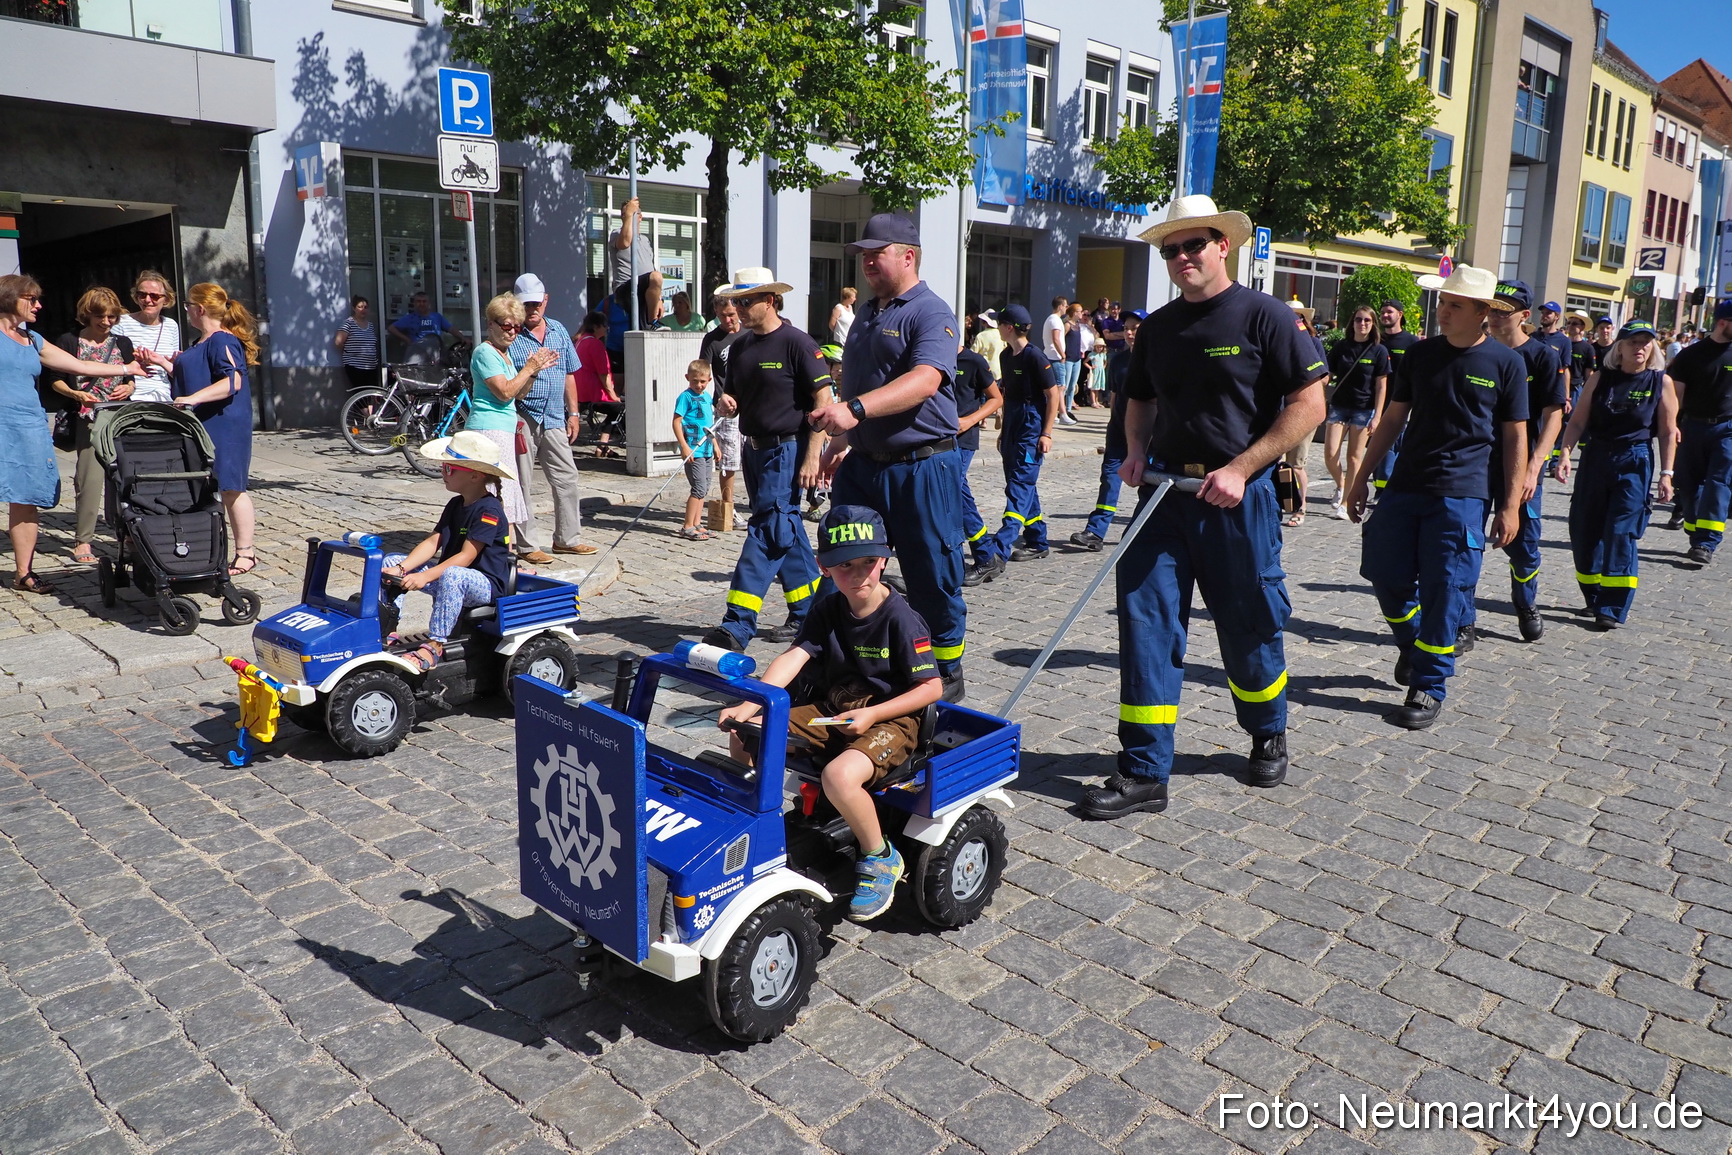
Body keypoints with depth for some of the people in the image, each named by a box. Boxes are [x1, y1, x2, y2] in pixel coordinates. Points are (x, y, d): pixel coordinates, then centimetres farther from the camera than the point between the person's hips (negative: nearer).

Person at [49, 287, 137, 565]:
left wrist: (128, 388, -3)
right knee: (90, 477, -8)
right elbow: (56, 380, 6)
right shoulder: (69, 342, 4)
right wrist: (77, 394, -13)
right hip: (87, 420, -3)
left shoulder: (122, 343, 14)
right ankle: (82, 540, -1)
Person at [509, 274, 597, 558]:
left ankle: (567, 538, 18)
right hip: (523, 418, -5)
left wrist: (573, 413, 14)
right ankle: (528, 544, 8)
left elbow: (569, 375, 17)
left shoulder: (559, 331, 12)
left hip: (554, 418, 5)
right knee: (523, 484, 1)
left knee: (567, 478, 7)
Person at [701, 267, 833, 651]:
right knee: (787, 533, 13)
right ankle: (809, 613, 23)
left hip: (786, 450, -8)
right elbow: (733, 400, 22)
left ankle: (737, 625, -12)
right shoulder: (740, 347, 12)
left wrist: (812, 457, -18)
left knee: (766, 533, -11)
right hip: (753, 449, 8)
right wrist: (725, 403, -3)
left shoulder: (796, 343, -10)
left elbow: (823, 401, -13)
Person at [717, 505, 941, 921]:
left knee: (839, 775, -35)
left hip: (889, 719, -6)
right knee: (745, 737, -7)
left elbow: (931, 688, -13)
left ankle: (881, 859, -7)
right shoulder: (830, 609, 2)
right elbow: (793, 657, -11)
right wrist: (749, 706, -25)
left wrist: (870, 715, -20)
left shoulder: (901, 619, -14)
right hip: (832, 711, 7)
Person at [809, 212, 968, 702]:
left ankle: (947, 678, 20)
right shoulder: (866, 314, 16)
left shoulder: (931, 313, -11)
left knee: (933, 581, 2)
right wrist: (841, 438, 23)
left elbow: (925, 380, -28)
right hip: (862, 464, 8)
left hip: (922, 466, -8)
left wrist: (856, 409, -37)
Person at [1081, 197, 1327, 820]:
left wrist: (1240, 469, -16)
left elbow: (1309, 403, -8)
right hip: (1164, 491, 4)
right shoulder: (1157, 327, 11)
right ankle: (1144, 771, 2)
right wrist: (1136, 453, 2)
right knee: (1145, 622, -4)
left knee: (1249, 628, 9)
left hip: (1238, 495, -4)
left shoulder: (1264, 315, -5)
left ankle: (1268, 735, 37)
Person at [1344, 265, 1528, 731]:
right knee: (1383, 572, 4)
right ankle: (1413, 644, 32)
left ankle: (1429, 687, 7)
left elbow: (1516, 436, 2)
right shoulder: (1420, 354, 7)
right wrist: (1362, 476, 10)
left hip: (1461, 494, -4)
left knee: (1444, 591, -3)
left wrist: (1511, 505, -3)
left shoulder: (1506, 363, -1)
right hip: (1404, 485, 4)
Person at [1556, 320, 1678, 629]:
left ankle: (1613, 609, -3)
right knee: (1584, 532, 5)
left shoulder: (1661, 382, -1)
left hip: (1634, 464, -2)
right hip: (1595, 460, 2)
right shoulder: (1601, 378, 2)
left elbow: (1669, 432, 2)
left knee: (1621, 534, -8)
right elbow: (1578, 421, -1)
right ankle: (1594, 598, 23)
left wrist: (1666, 473, -3)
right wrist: (1565, 453, -16)